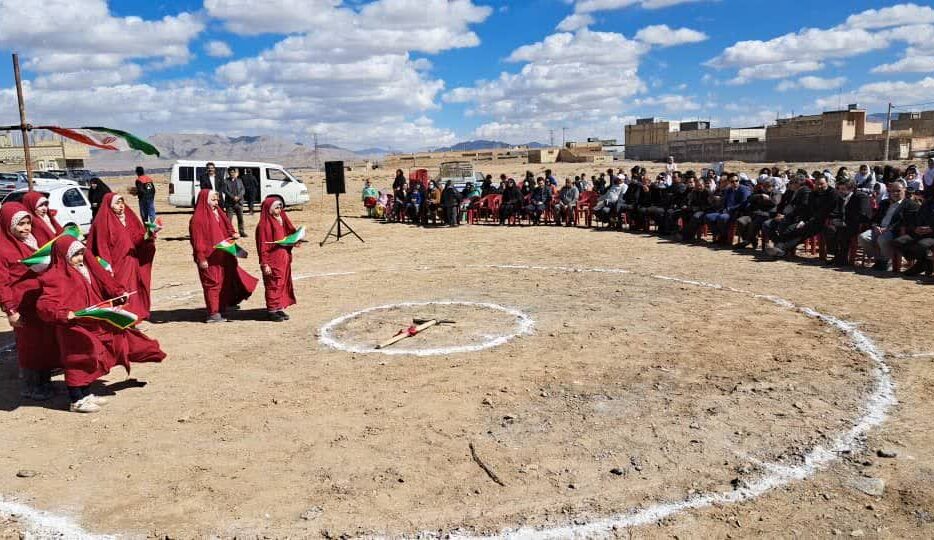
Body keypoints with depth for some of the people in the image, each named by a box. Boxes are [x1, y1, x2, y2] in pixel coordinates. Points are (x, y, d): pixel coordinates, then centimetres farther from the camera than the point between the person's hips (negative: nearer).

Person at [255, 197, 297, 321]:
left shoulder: (282, 221, 11)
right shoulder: (264, 225, -13)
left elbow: (289, 235, 21)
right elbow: (262, 246, -14)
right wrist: (264, 264, -16)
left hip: (284, 259, 8)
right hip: (272, 262, -8)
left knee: (284, 284, 12)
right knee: (273, 286, 0)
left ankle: (280, 308, 21)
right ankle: (272, 310, 10)